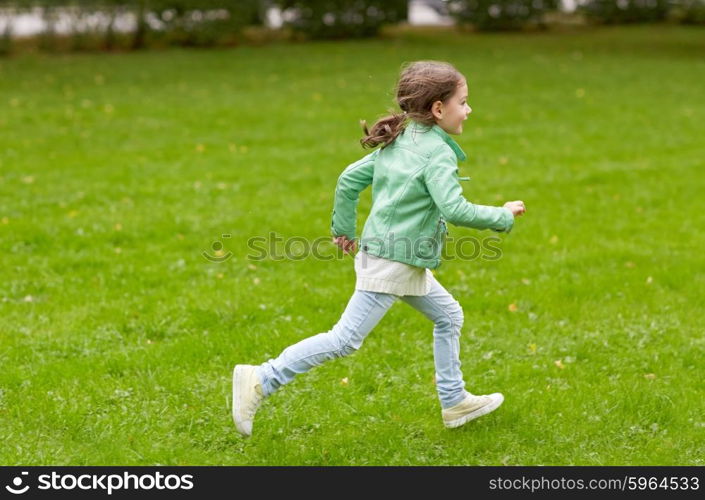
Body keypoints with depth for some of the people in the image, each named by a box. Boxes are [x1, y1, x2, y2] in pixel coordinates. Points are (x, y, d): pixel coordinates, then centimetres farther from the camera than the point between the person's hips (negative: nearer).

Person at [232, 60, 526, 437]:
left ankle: (455, 402, 26)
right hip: (393, 262, -10)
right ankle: (261, 381, -6)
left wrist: (343, 229, 22)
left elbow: (349, 179, 12)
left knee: (449, 315, 19)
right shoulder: (438, 152, -16)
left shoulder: (398, 142, 9)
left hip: (405, 263, 10)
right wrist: (504, 216, -12)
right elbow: (455, 210, -25)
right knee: (345, 339, -7)